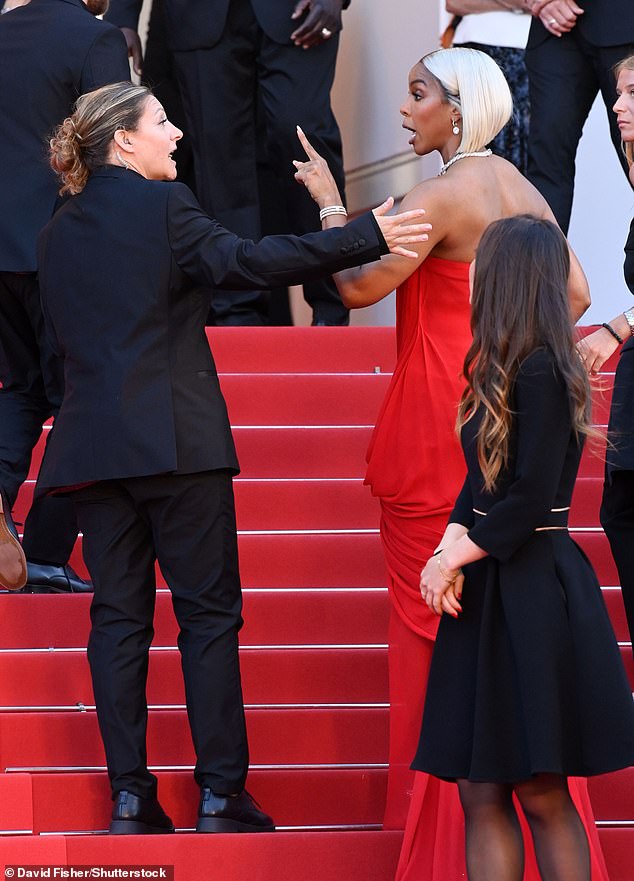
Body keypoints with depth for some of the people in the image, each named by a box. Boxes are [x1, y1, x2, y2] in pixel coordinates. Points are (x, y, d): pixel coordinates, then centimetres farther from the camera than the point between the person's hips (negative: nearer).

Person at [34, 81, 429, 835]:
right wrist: (365, 237, -22)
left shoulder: (58, 233, 13)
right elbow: (241, 262, -19)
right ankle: (220, 793, -2)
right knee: (208, 613, 0)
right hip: (177, 440, -6)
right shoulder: (163, 205, -6)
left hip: (94, 446, 6)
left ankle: (130, 795, 2)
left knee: (118, 616, 6)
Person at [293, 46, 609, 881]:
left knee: (438, 622, 0)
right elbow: (575, 295, 9)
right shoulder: (523, 191, 9)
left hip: (439, 422, -7)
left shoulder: (444, 194, -14)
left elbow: (360, 285, -16)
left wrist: (329, 203, -3)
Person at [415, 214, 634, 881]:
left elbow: (531, 501, -20)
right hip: (492, 592, 9)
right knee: (482, 793, 6)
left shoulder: (540, 373, -15)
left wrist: (454, 557, -10)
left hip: (534, 599, -9)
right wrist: (451, 550, -5)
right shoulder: (506, 373, 13)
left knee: (541, 794, -3)